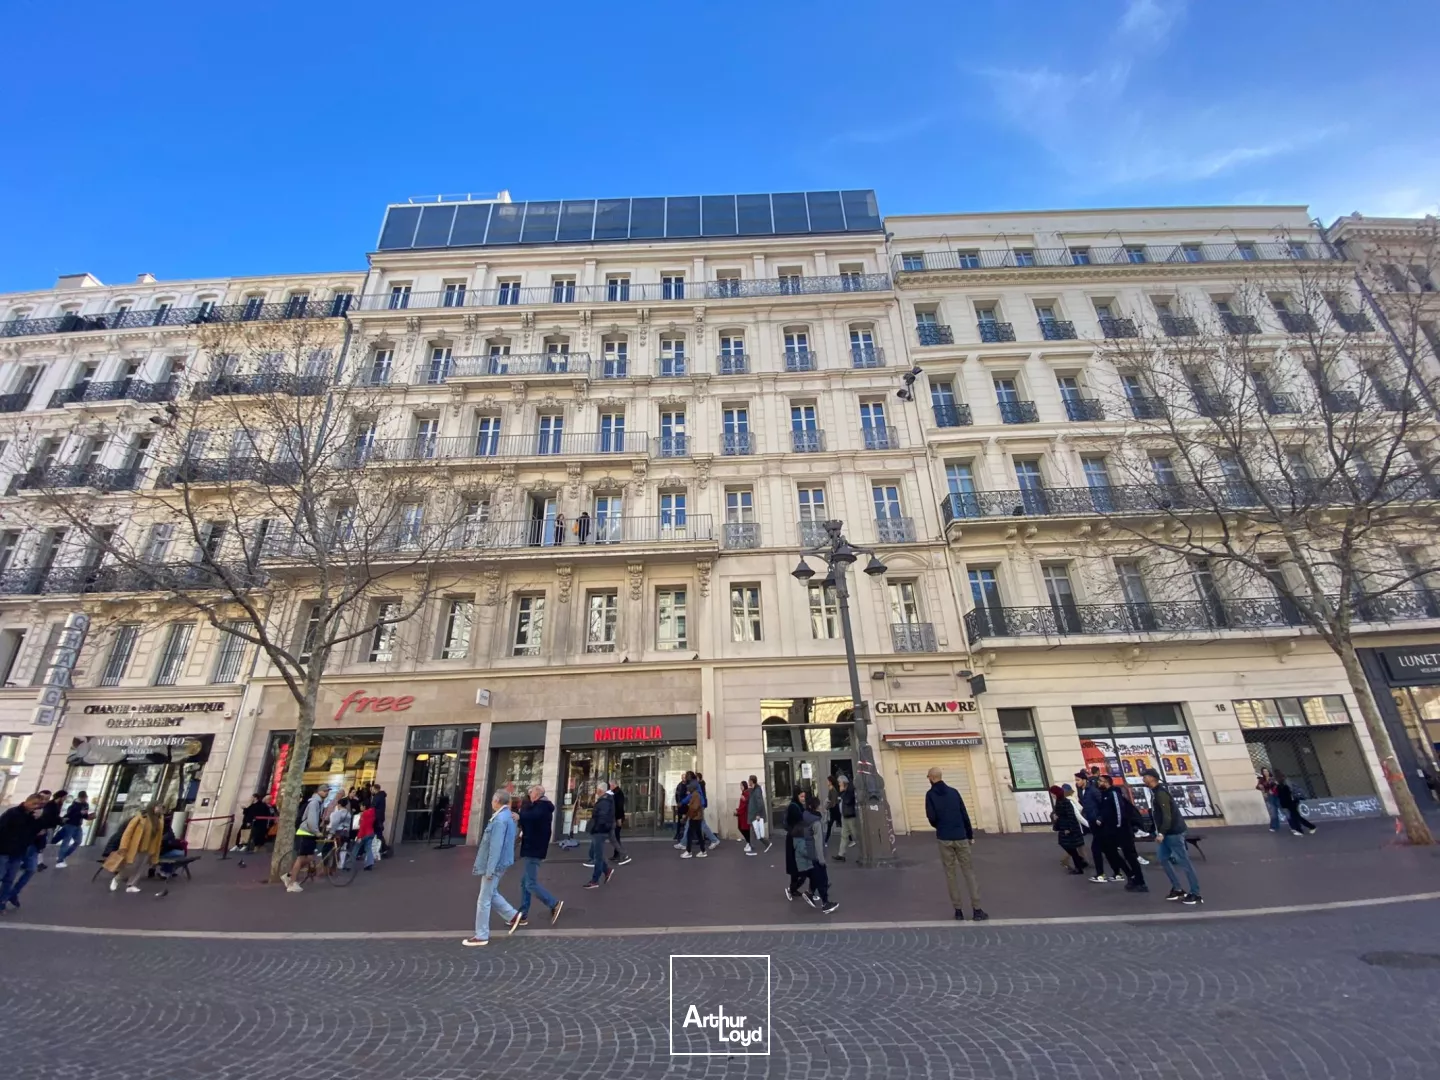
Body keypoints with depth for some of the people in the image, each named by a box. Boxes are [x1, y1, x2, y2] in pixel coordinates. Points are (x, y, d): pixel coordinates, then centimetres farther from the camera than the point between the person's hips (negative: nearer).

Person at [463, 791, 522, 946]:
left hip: (495, 865, -10)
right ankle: (513, 915, 26)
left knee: (484, 900, 2)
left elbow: (496, 846, -25)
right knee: (491, 894, 22)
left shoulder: (500, 819, -23)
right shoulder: (508, 816, 9)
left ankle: (481, 936, 12)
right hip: (499, 863, 10)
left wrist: (490, 869, -23)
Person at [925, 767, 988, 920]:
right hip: (960, 837, 2)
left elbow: (931, 817, -11)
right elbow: (965, 815, 4)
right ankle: (976, 909, 3)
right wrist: (970, 835, 13)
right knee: (968, 871, 7)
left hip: (944, 839, -2)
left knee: (950, 873, 7)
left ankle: (958, 910, 8)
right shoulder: (953, 792, 4)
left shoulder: (930, 794, -4)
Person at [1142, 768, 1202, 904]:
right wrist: (1160, 832, 18)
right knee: (1162, 858, 11)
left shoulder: (1161, 793, -21)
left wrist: (1161, 833, -24)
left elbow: (1168, 815, -24)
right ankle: (1177, 889, 18)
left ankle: (1195, 894, 9)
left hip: (1174, 831, -10)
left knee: (1183, 861, -1)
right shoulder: (1155, 792, 10)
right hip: (1166, 832, 10)